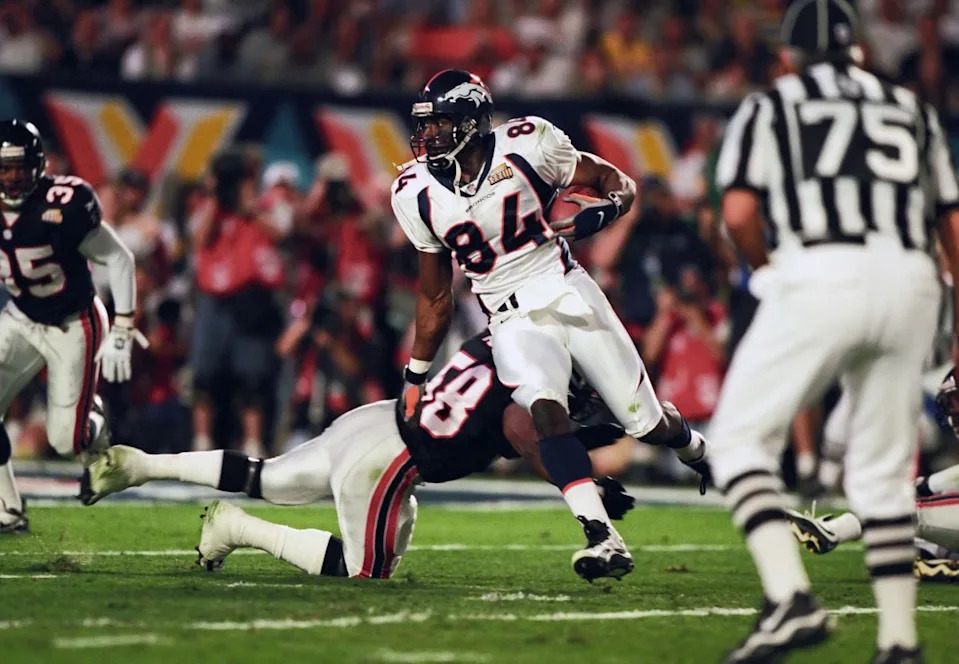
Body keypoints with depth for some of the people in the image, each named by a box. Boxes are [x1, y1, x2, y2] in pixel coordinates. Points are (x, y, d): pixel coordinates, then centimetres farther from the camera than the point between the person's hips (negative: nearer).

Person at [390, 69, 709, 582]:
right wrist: (414, 376, 13)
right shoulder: (417, 194, 0)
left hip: (570, 296, -1)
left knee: (647, 423, 3)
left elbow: (618, 182, 1)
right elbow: (435, 297, 11)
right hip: (514, 322, 1)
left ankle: (698, 451, 40)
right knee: (546, 410, -29)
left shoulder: (524, 146, -10)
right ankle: (603, 539, -35)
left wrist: (604, 208, -22)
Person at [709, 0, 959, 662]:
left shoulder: (769, 108, 15)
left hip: (821, 278, -4)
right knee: (884, 470, 14)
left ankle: (791, 599, -15)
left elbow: (740, 213, 0)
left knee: (741, 438, 4)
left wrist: (768, 269, 19)